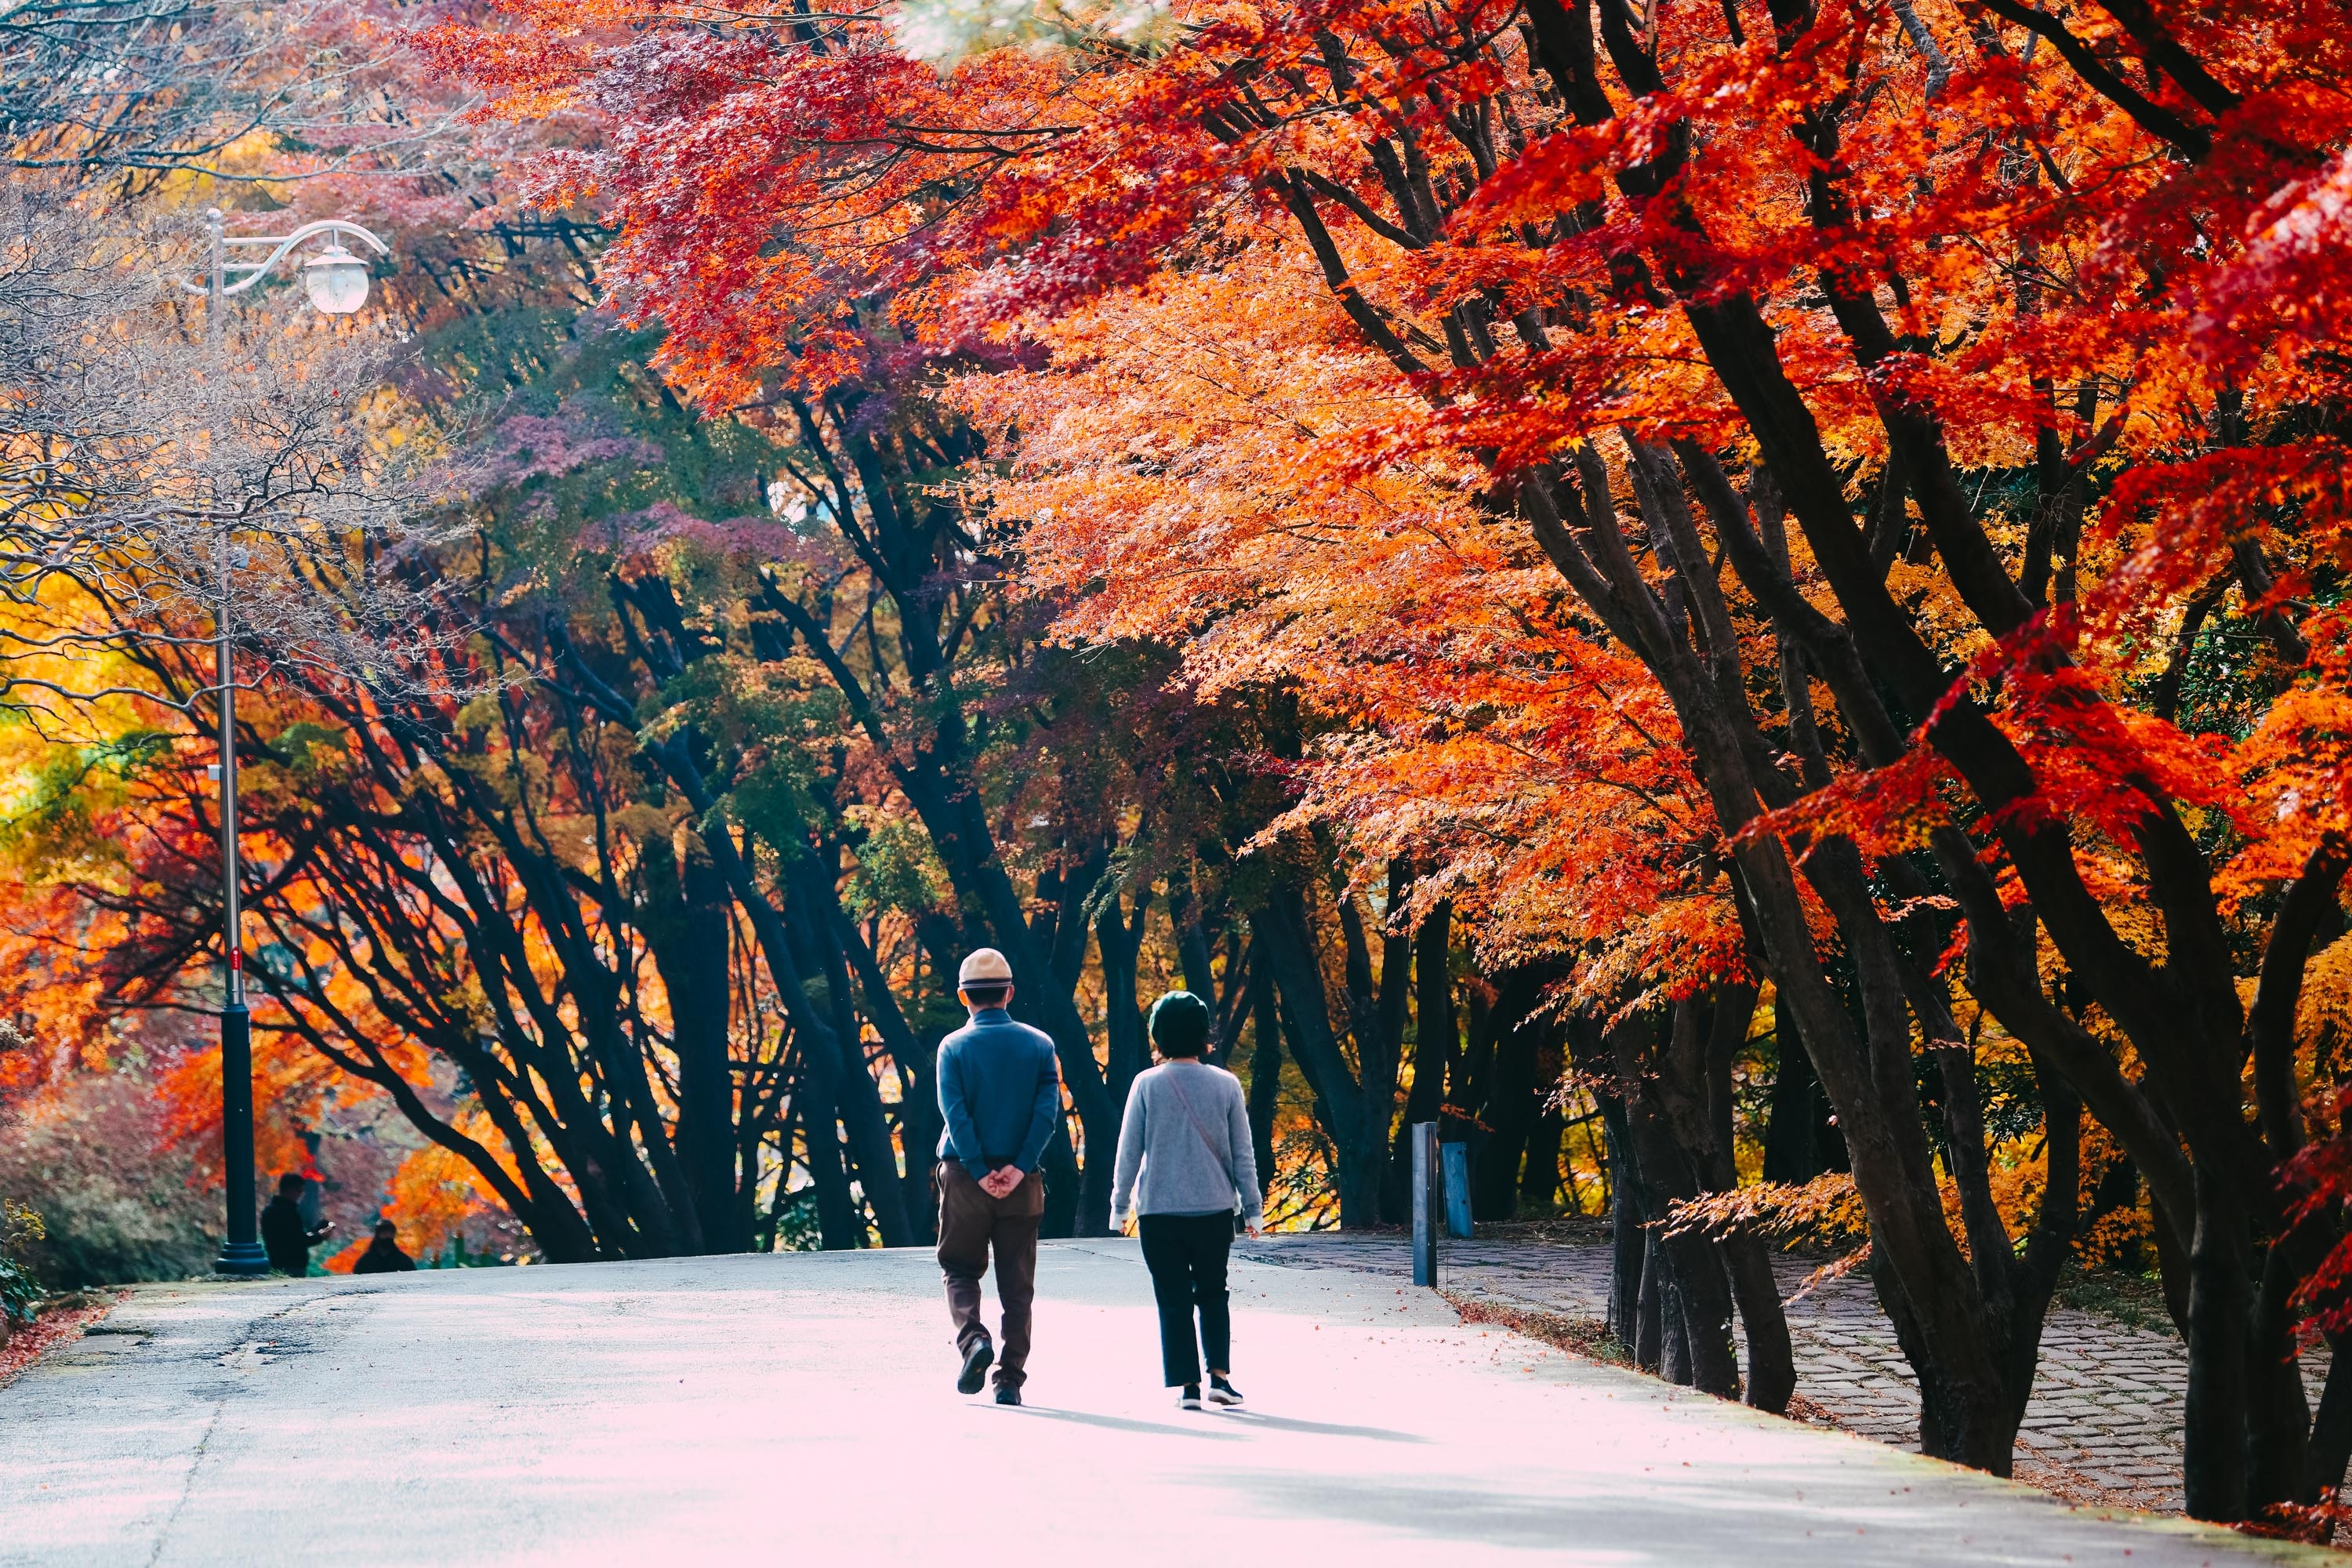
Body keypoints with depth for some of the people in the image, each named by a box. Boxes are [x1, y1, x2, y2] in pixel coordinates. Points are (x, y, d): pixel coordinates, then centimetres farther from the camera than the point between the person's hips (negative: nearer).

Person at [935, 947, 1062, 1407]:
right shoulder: (1039, 1044, 4)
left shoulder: (954, 1047, -2)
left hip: (967, 1178, -2)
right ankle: (1011, 1381, 5)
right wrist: (1019, 1166, -13)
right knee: (1017, 1283, 8)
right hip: (1022, 1182, 2)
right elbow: (1049, 1109, -7)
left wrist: (981, 1173, -12)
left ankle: (973, 1338, -14)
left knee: (960, 1268, 12)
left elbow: (955, 1113, -12)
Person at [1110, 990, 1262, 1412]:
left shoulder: (1147, 1084, -5)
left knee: (1173, 1301, 5)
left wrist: (1120, 1204, 10)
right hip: (1214, 1208, 2)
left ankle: (1187, 1384, 1)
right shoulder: (1225, 1085, -1)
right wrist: (1252, 1208, 11)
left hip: (1159, 1210, -1)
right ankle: (1220, 1374, 6)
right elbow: (1243, 1154, 3)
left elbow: (1129, 1151, -1)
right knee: (1213, 1294, 17)